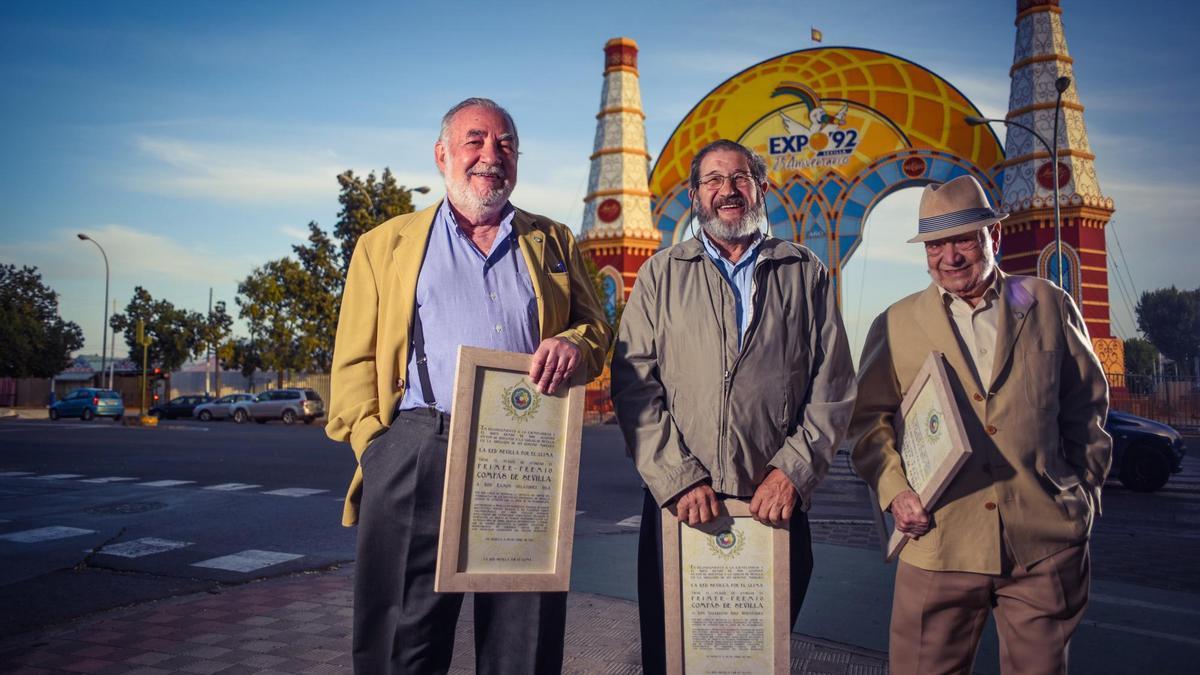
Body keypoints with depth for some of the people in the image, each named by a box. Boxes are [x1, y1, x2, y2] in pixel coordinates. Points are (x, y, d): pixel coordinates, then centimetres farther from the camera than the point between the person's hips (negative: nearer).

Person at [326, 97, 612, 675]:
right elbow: (356, 361, 9)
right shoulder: (386, 244, 15)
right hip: (416, 457, -1)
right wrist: (375, 445, -4)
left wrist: (572, 344, -7)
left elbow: (597, 329, 16)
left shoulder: (553, 243, 19)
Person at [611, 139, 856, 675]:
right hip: (677, 506, 0)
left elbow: (833, 387, 4)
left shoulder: (806, 274, 9)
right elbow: (633, 383, -1)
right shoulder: (661, 275, 7)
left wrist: (792, 472, -7)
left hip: (776, 505, 1)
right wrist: (677, 479, -10)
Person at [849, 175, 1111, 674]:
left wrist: (1085, 490, 8)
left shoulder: (1049, 306, 7)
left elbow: (1087, 405, 13)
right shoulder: (895, 325, 5)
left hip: (1044, 544, 1)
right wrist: (893, 491, -7)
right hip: (938, 544, 0)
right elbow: (868, 418, 7)